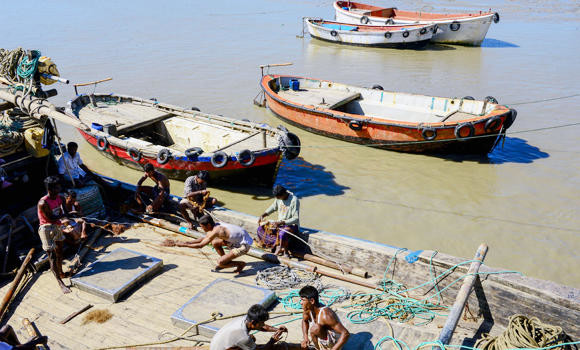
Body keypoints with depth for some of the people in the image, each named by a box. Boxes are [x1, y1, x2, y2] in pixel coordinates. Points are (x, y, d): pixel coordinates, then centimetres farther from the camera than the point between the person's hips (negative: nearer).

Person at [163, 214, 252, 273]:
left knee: (220, 262, -14)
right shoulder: (216, 225, 2)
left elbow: (200, 245, -22)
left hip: (244, 245, -9)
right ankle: (226, 261, 25)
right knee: (214, 242, 11)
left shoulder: (215, 231, -26)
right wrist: (187, 242, 8)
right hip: (237, 240, 9)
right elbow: (204, 238, 15)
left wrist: (182, 244, -16)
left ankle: (241, 264, 7)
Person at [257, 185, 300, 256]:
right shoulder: (278, 198, -2)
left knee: (282, 233, -40)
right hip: (280, 224, 7)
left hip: (292, 225, -7)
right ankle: (278, 246, -15)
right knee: (261, 229, -10)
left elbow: (296, 219, -22)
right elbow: (273, 207, 19)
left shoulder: (294, 200, -22)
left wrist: (281, 222, -29)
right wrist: (263, 215, 5)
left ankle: (285, 250, -15)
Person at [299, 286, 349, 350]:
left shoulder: (325, 315, -33)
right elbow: (304, 321, 14)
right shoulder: (308, 308, -10)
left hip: (334, 344, -8)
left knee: (315, 328, -30)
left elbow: (346, 334, -33)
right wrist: (305, 338, -2)